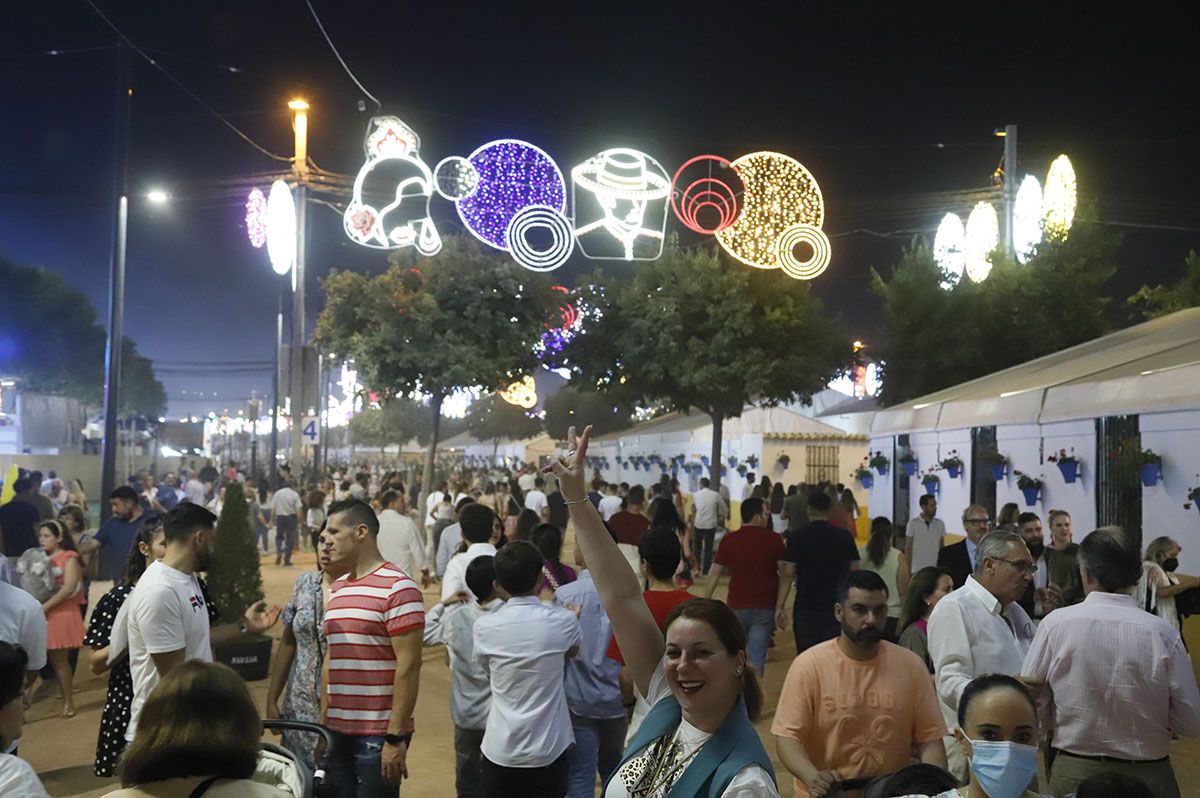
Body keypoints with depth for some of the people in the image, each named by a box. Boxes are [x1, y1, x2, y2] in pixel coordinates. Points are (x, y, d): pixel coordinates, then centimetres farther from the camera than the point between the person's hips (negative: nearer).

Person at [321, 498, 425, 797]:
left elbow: (409, 666, -15)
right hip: (338, 733, 7)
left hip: (379, 736, -7)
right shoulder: (337, 588, 12)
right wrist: (322, 727, 14)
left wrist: (396, 738, -18)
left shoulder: (397, 588, -12)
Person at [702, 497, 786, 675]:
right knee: (756, 658, 1)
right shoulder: (774, 540, -5)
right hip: (764, 608, -1)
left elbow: (715, 574, -3)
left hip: (736, 607, 1)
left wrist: (705, 602, 3)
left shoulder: (729, 540, -4)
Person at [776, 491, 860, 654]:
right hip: (837, 608, 2)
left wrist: (780, 607, -6)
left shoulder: (798, 538, -6)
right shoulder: (845, 537, 0)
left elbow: (788, 574, -9)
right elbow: (854, 572, 5)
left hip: (805, 608, -1)